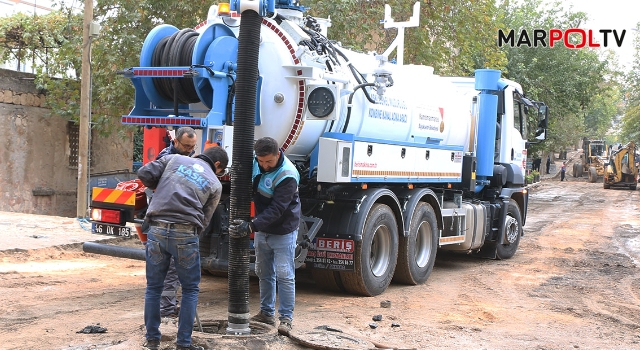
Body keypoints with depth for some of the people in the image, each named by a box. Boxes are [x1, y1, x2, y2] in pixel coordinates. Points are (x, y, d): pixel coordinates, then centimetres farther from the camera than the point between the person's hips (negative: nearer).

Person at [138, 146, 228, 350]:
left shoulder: (174, 159, 14)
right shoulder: (214, 184, 10)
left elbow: (144, 174, 6)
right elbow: (204, 220, 9)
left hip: (157, 230, 2)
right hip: (186, 235, -2)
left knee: (153, 288, 16)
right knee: (190, 289, 14)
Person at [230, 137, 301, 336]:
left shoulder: (287, 176, -27)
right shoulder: (255, 162, -5)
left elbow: (276, 210, -30)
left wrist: (252, 226, -38)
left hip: (283, 231, -7)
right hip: (262, 230, 7)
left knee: (285, 275, -6)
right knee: (264, 273, 15)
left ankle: (286, 318, 3)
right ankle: (267, 313, 27)